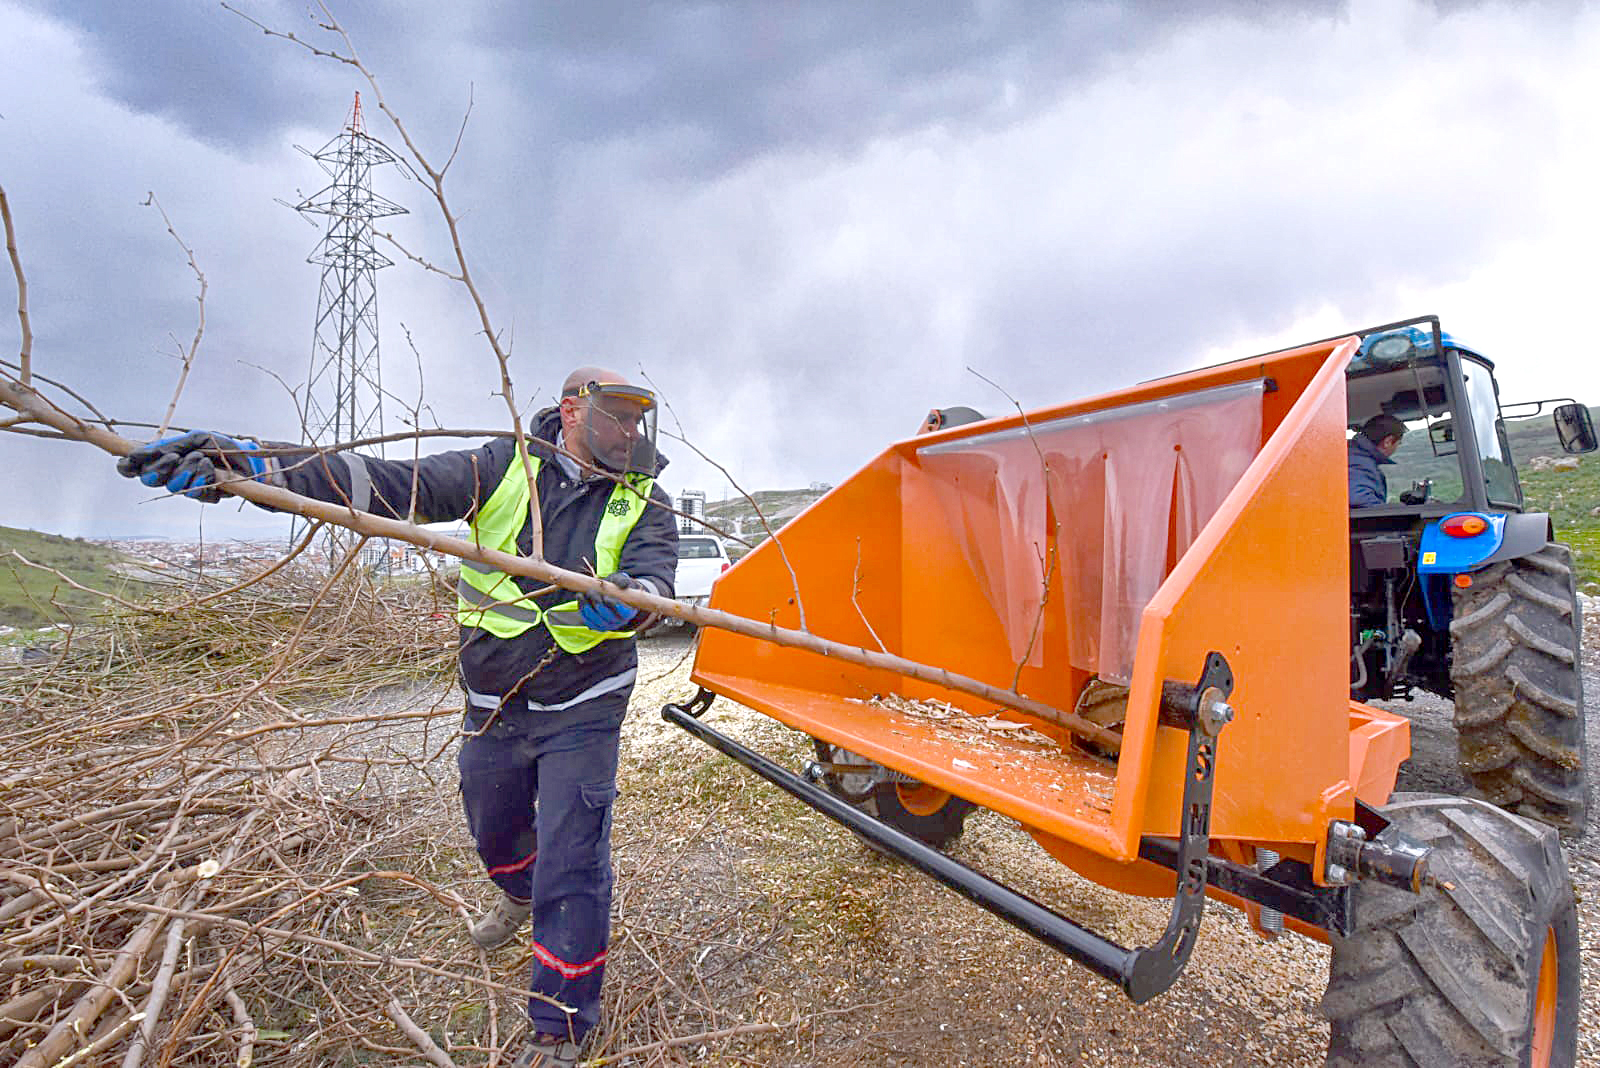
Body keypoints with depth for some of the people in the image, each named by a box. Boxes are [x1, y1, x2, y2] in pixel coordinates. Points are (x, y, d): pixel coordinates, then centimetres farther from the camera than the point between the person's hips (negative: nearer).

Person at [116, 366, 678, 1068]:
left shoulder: (646, 504, -7)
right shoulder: (505, 468, -6)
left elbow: (654, 581, -22)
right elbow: (392, 484, -12)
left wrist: (622, 598, -48)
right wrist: (244, 463, -22)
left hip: (581, 712, -3)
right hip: (493, 703, 3)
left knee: (570, 866, -2)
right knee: (493, 831, 25)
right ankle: (523, 896, 62)